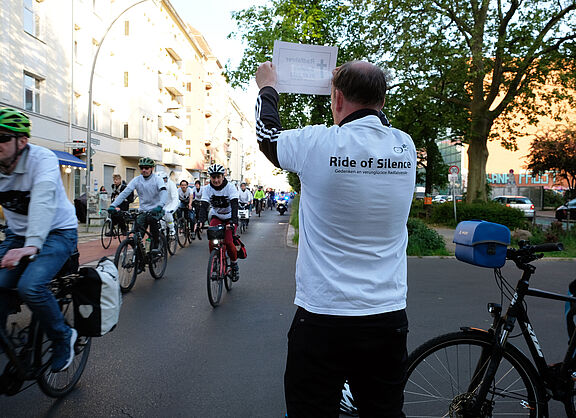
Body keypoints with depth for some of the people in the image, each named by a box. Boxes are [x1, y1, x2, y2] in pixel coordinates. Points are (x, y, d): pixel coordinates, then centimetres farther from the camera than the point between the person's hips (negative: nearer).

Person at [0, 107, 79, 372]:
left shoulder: (42, 159, -20)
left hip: (57, 232, -5)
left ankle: (63, 338, -2)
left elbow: (43, 201, -35)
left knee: (30, 286, -26)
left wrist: (32, 245, -49)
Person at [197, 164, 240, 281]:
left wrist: (233, 221, -47)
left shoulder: (230, 188, -21)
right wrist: (200, 221, -39)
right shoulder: (207, 189, -13)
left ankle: (234, 265, 7)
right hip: (216, 217, 2)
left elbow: (234, 205, -32)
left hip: (230, 218, -2)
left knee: (228, 242, -19)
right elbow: (204, 206, -21)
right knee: (211, 242, -18)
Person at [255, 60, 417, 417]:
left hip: (322, 320, -4)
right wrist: (350, 82, 36)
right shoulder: (406, 147, -2)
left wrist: (267, 86, 26)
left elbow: (268, 134, 6)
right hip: (390, 320, 4)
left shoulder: (317, 144, -15)